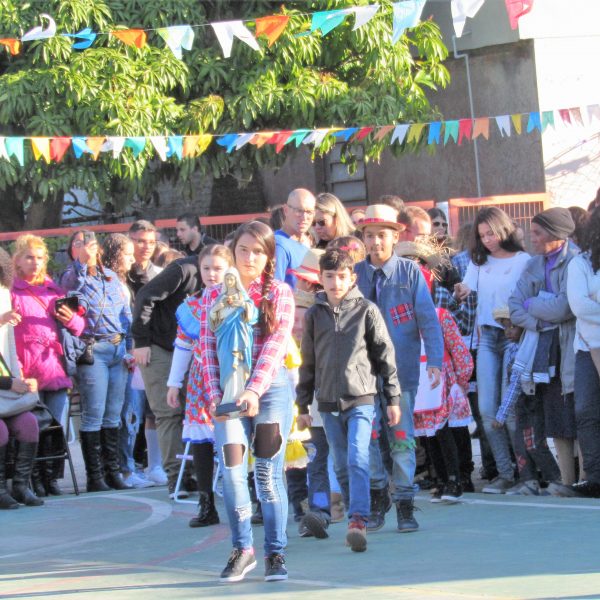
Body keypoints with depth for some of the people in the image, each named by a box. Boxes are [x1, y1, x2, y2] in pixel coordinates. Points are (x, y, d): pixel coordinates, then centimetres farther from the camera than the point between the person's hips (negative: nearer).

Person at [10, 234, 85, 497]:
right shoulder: (11, 291, 4)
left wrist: (72, 319, -3)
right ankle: (34, 479, 1)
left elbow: (79, 326, 22)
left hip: (55, 367, 4)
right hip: (29, 371, -4)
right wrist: (15, 369, -13)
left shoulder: (54, 290, 19)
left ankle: (51, 476, 9)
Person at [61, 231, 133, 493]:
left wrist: (130, 347, 11)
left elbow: (126, 312, 18)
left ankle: (113, 472, 14)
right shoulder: (73, 276, 2)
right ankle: (95, 476, -3)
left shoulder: (111, 276, 16)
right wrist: (82, 264, -18)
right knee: (93, 416, -6)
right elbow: (78, 296, -18)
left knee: (113, 414, 8)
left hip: (118, 350, 5)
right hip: (92, 350, -5)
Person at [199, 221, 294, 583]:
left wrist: (255, 390, -21)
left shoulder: (279, 294, 1)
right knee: (232, 471, -7)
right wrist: (215, 394, -8)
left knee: (268, 472, -2)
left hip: (271, 388, -2)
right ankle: (243, 549, 8)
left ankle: (276, 552, 7)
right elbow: (208, 348, 5)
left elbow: (276, 345, -9)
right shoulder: (215, 296, 9)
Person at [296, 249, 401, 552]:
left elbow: (385, 355, 3)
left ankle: (358, 521, -23)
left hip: (361, 399, -4)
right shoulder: (314, 315, 8)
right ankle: (357, 521, 15)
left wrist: (393, 398, 2)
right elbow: (308, 363, 14)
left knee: (358, 460, -16)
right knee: (342, 467, 7)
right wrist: (303, 405, 14)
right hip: (328, 403, 4)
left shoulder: (366, 311, 0)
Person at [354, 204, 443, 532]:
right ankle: (377, 496, 19)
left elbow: (428, 318, -3)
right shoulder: (355, 274, 4)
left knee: (402, 437, 1)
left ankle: (404, 505, 10)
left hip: (401, 367, -1)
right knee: (367, 434, 0)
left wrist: (435, 360, -12)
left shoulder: (410, 272, -1)